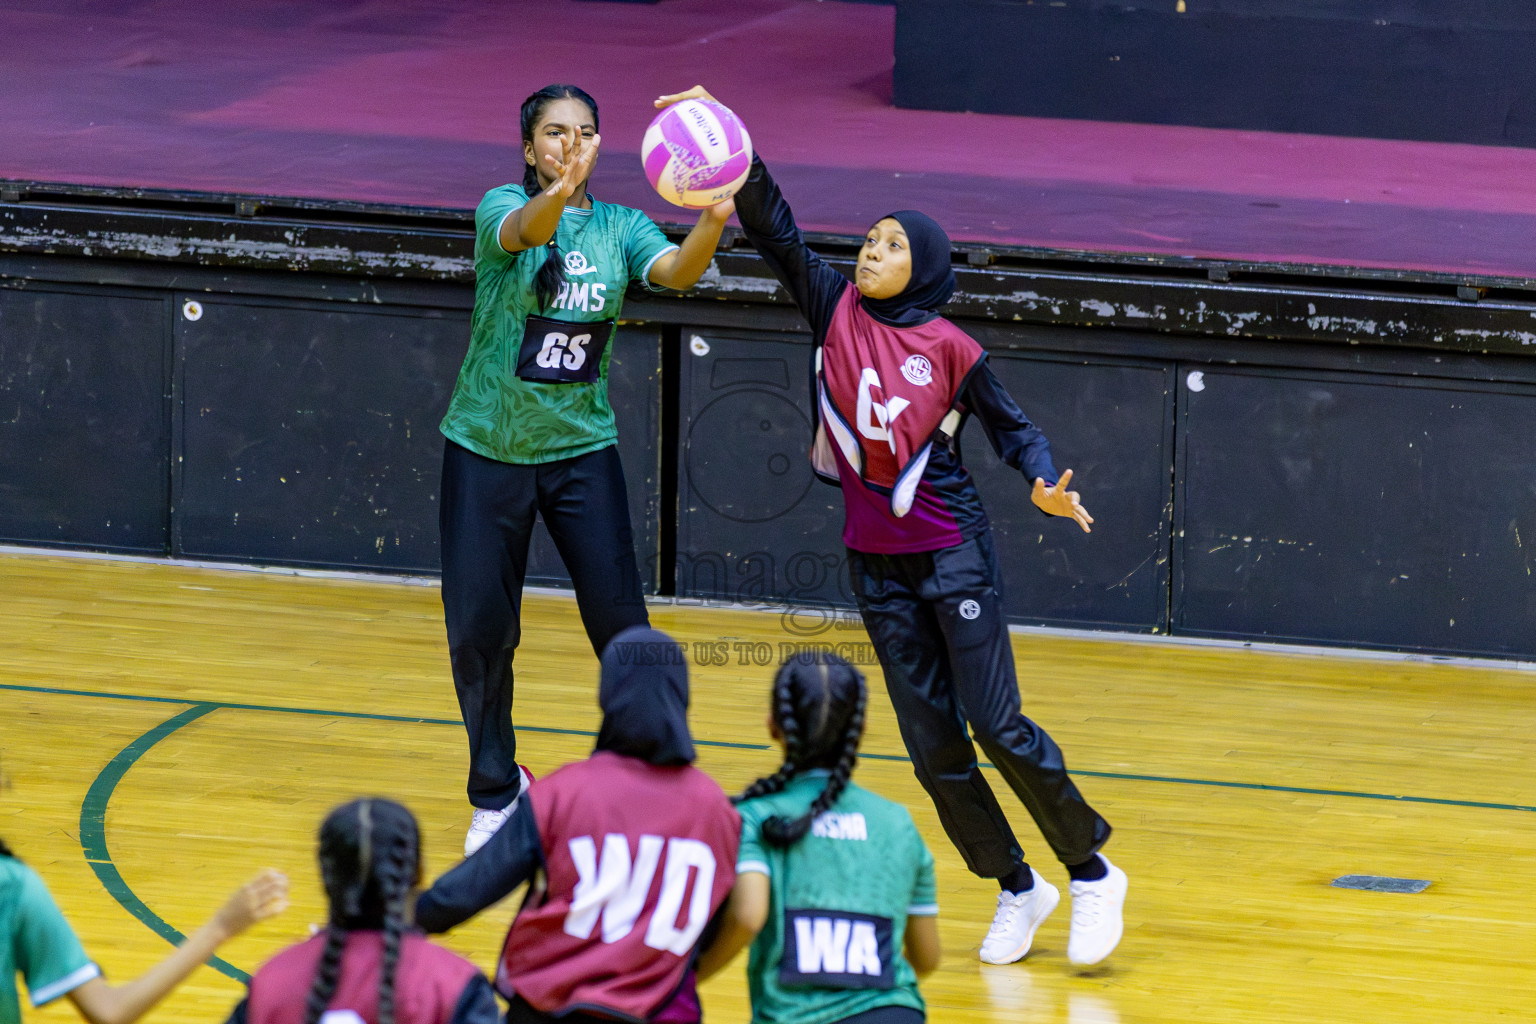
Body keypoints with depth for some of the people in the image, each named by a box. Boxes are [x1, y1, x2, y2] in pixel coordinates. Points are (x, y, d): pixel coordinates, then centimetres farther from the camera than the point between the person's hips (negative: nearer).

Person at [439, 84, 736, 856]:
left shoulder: (620, 227, 0)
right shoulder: (504, 207, -8)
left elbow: (677, 271, -21)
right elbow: (522, 231, -33)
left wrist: (713, 223, -44)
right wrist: (556, 195, -57)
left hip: (582, 450, 1)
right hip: (488, 446, -1)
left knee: (621, 626, -6)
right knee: (479, 632, 4)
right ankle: (496, 790, 24)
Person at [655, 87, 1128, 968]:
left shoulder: (949, 348, -7)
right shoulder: (837, 310, 1)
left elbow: (1011, 425, 1)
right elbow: (773, 228, -4)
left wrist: (1046, 483, -18)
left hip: (954, 554, -4)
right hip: (878, 563, 4)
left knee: (997, 724, -8)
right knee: (933, 746, 4)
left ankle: (1092, 870, 6)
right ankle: (1016, 888, 18)